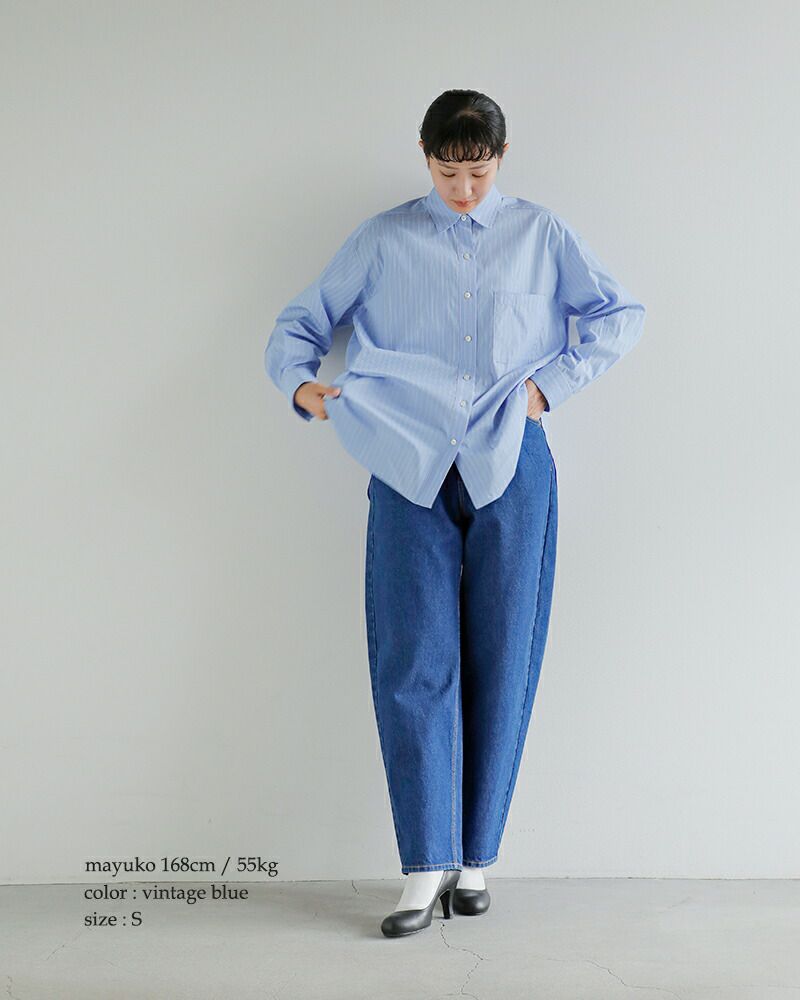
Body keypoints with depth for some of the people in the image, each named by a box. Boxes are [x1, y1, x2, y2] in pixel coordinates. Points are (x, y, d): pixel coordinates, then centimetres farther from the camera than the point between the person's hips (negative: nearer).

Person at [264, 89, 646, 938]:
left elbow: (621, 314, 13)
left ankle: (474, 859, 14)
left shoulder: (541, 234, 13)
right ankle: (425, 867, 2)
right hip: (410, 471, 0)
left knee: (500, 663, 2)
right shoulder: (382, 240, 11)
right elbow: (301, 322, 12)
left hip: (510, 468, 1)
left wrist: (554, 381, -1)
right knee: (412, 664, -5)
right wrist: (300, 381, -10)